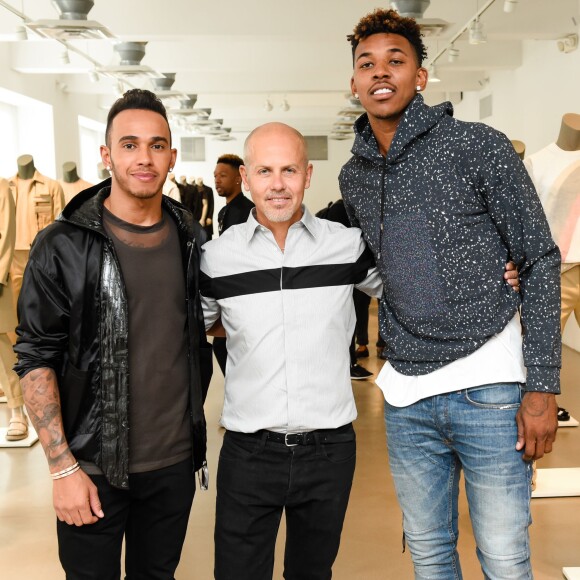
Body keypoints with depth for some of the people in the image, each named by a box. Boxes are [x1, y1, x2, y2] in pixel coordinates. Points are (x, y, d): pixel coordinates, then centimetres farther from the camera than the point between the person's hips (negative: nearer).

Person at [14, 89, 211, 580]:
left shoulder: (190, 239, 2)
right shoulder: (64, 246, -10)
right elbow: (36, 359, -10)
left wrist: (194, 425, 10)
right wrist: (63, 467, -14)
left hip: (175, 461, 4)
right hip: (94, 466, -3)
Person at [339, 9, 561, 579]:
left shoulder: (478, 146, -7)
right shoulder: (353, 176, 8)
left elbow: (540, 261, -6)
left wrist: (542, 385, -11)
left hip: (488, 385, -4)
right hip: (406, 393, 5)